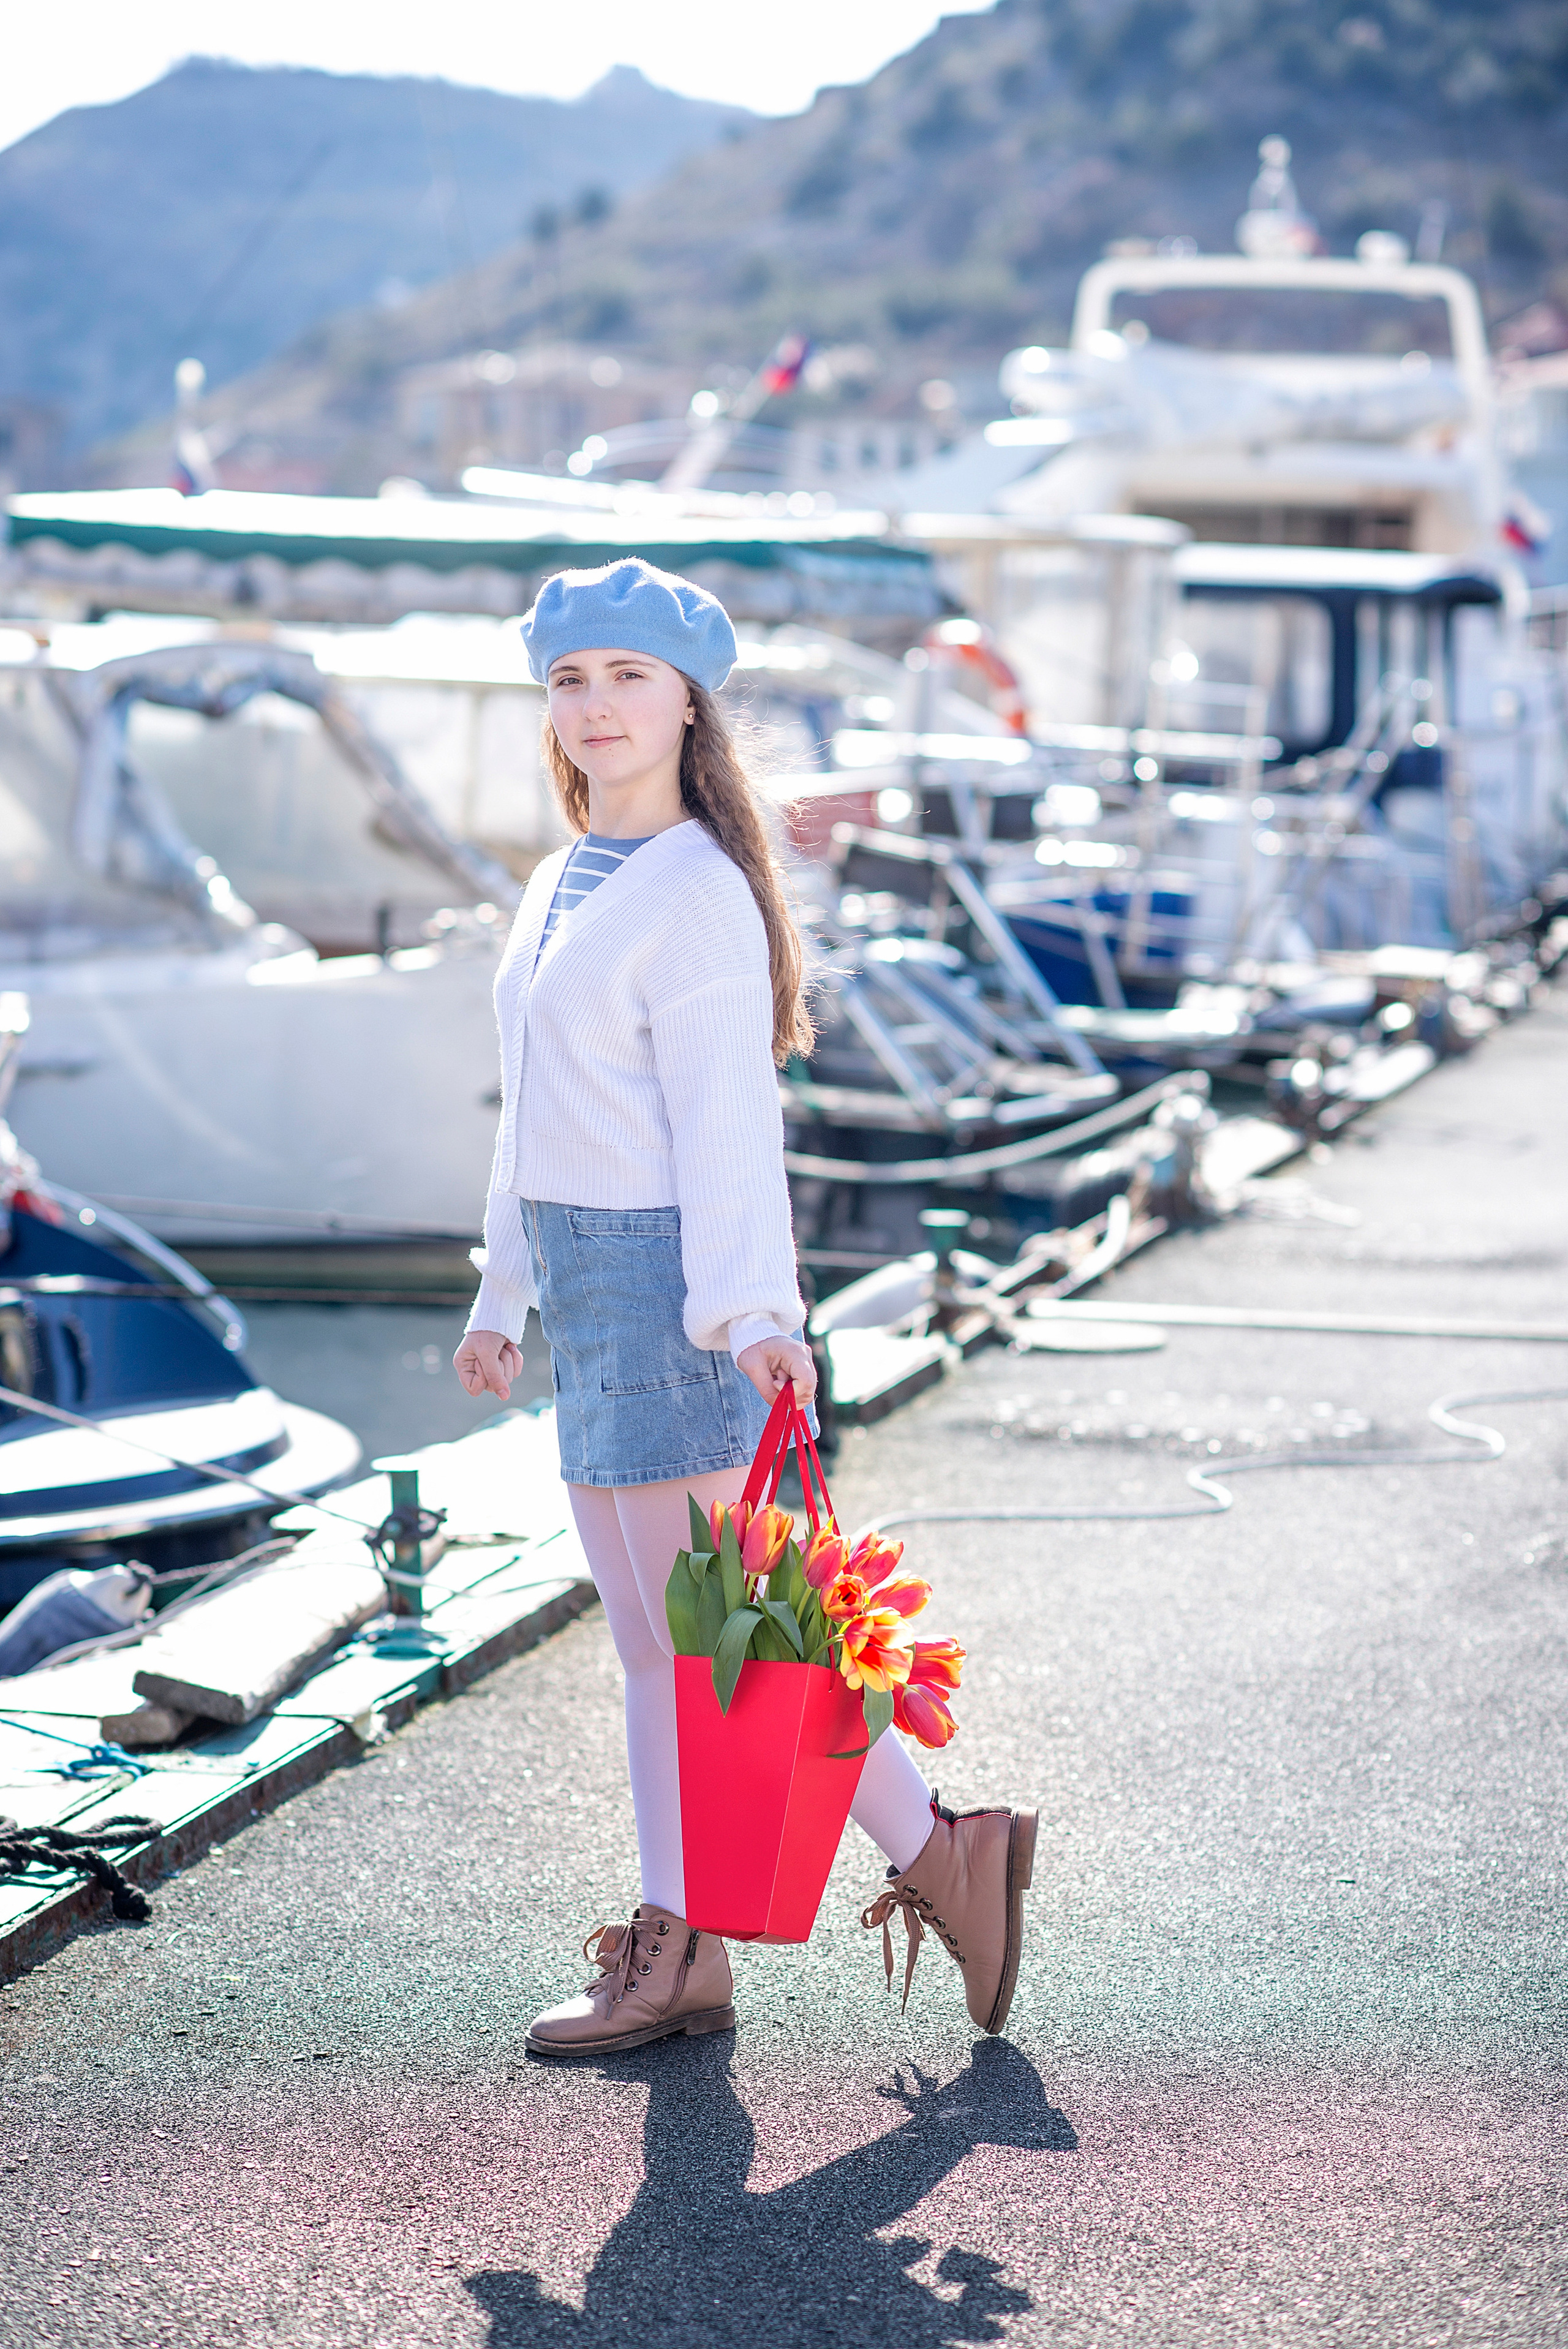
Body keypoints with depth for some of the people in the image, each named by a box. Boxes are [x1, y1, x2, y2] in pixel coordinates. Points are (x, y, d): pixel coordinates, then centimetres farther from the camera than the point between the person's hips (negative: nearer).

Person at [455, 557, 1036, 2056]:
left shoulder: (696, 894, -13)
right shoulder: (567, 885, 14)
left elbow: (724, 1116, -21)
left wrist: (751, 1311, -30)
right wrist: (504, 1297, 24)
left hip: (672, 1281, -9)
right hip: (587, 1284, 9)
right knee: (648, 1639, 10)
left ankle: (938, 1853, 7)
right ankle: (679, 1952, 14)